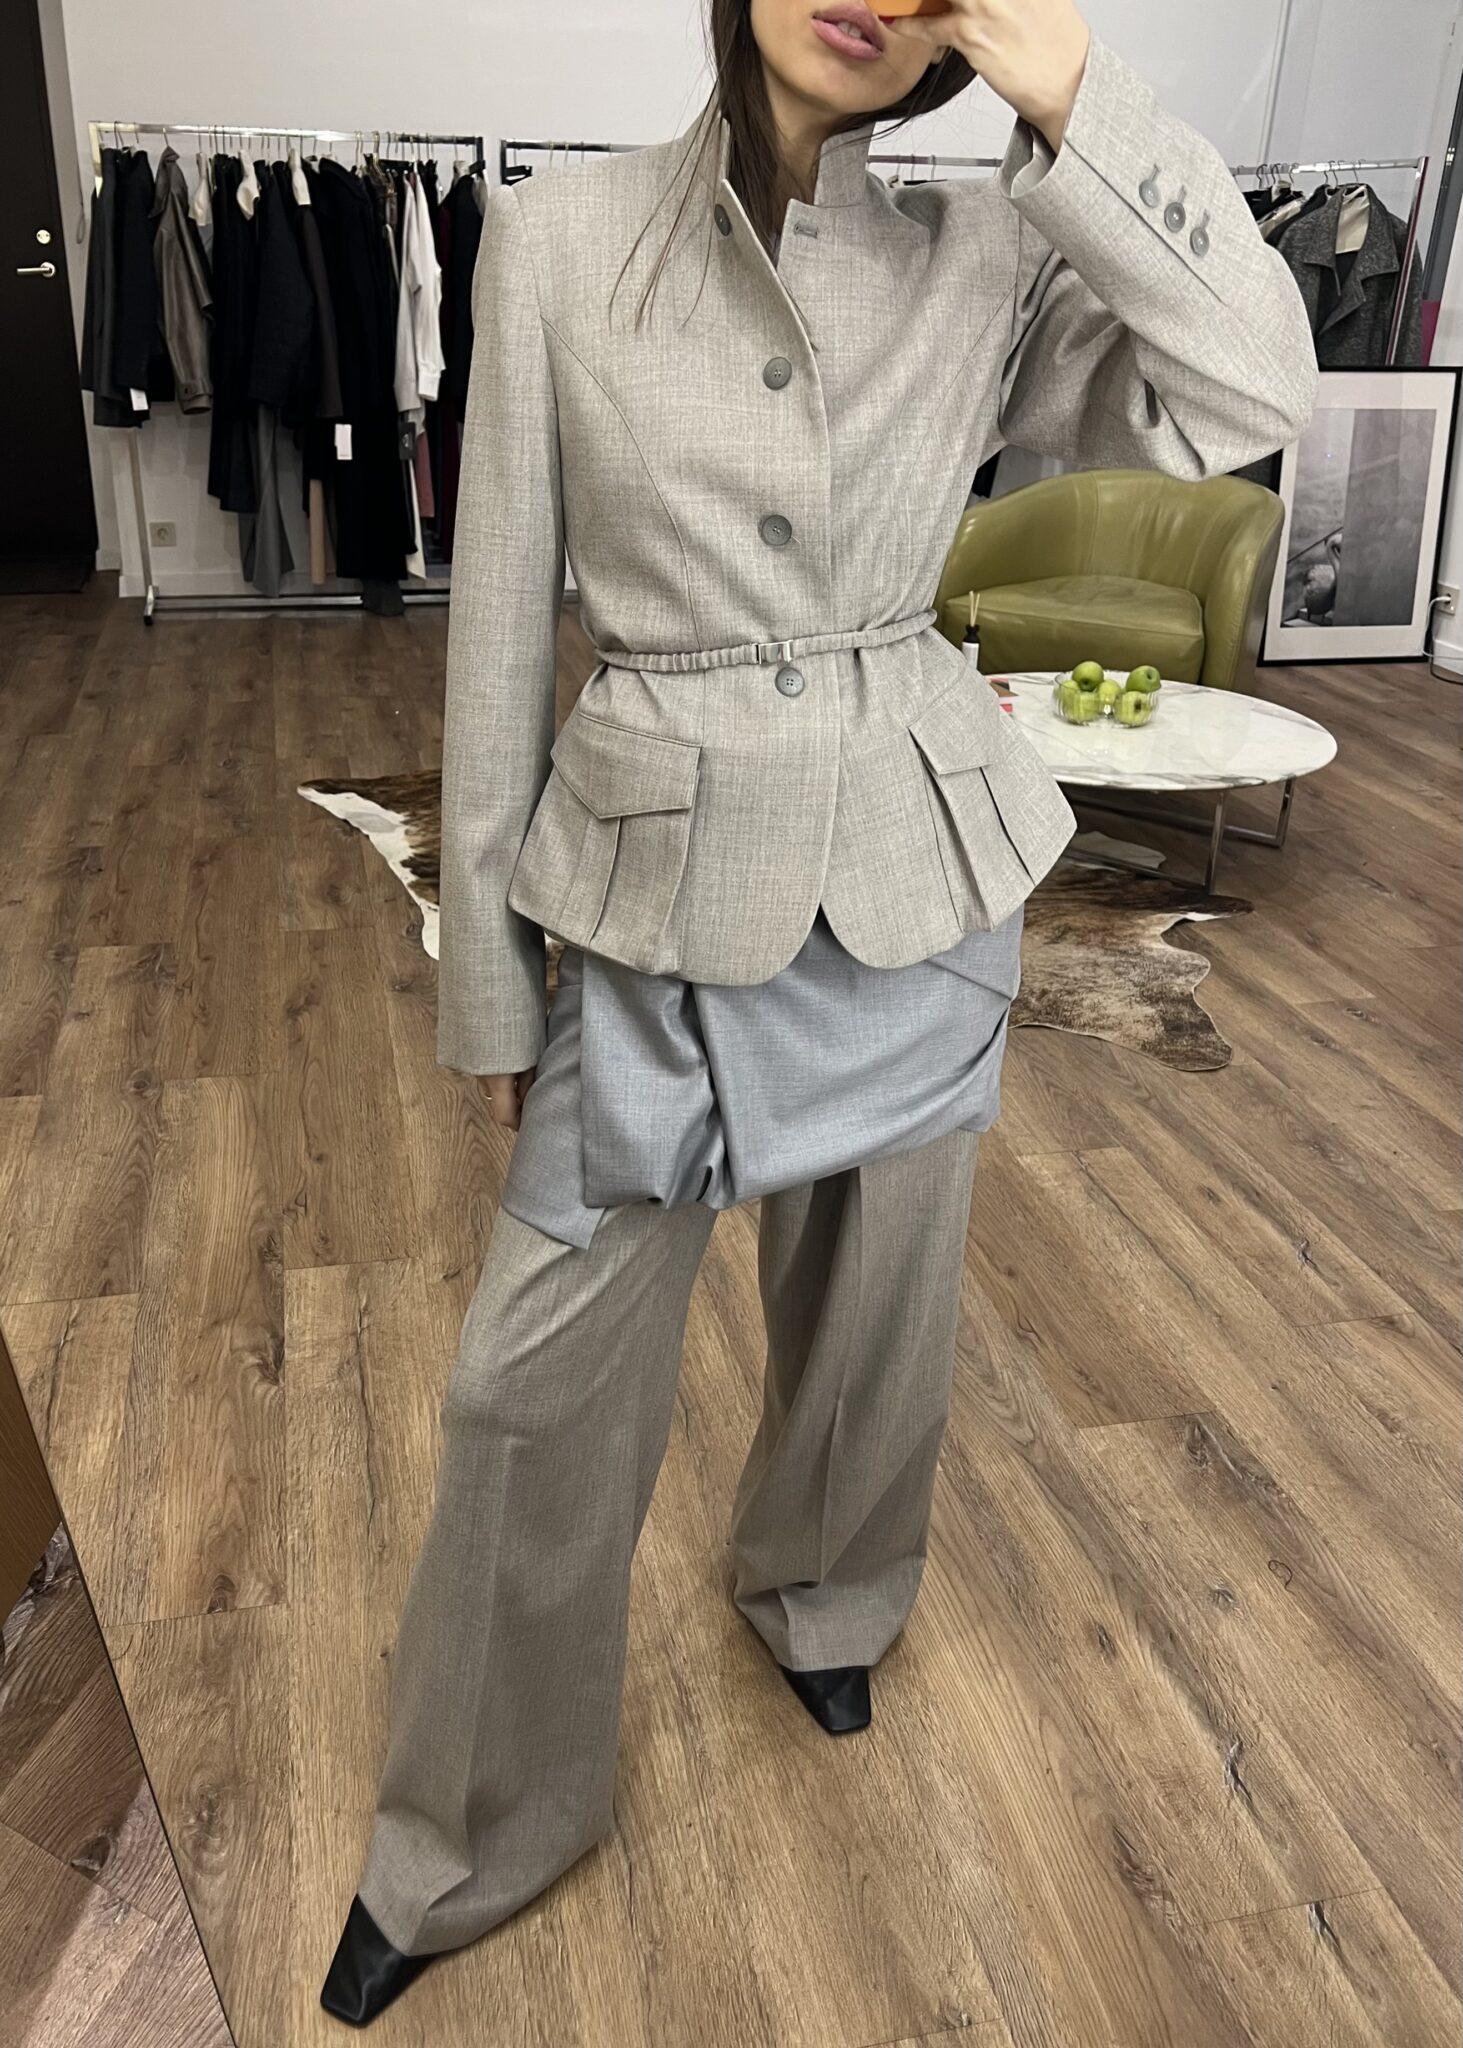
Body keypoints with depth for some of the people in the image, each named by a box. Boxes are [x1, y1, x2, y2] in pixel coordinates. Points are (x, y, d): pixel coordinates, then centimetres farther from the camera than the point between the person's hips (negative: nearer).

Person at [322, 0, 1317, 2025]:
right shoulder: (558, 235, -4)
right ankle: (467, 1841, 30)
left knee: (873, 1300, 19)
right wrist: (488, 968, 1)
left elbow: (1249, 393, -12)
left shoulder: (981, 254, 0)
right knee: (539, 1379, 5)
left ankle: (824, 1590, 52)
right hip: (658, 896, -1)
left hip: (921, 878, 2)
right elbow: (502, 626, -2)